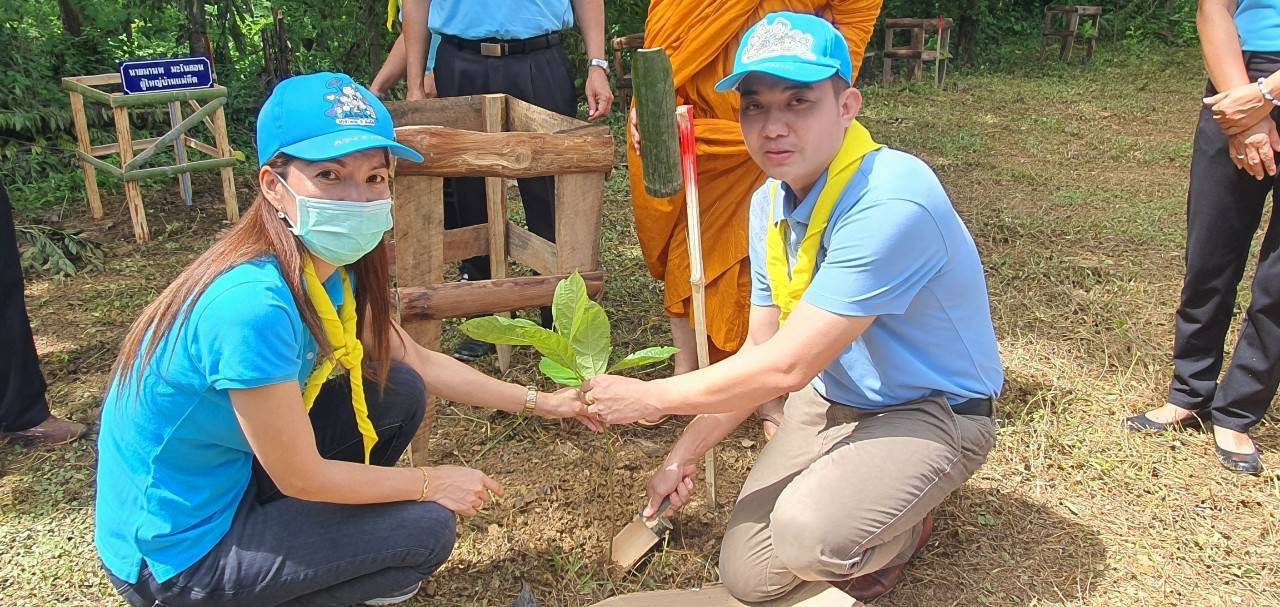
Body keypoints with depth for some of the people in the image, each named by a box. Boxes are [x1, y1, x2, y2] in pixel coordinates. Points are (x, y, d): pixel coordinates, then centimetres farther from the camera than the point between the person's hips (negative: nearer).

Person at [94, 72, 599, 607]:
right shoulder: (253, 305, -33)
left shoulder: (331, 270, -7)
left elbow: (417, 362, 7)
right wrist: (431, 483, -11)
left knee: (398, 392, 3)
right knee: (426, 528, -10)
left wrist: (538, 402, 7)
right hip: (174, 555, -8)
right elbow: (300, 477, -23)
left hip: (231, 477, 8)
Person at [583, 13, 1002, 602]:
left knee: (807, 536, -32)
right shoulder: (770, 203, -3)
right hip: (830, 398, 7)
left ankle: (903, 527, 3)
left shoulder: (891, 201, -32)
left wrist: (649, 397, -18)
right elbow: (760, 351, 5)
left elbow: (785, 366, -30)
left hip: (931, 410, -6)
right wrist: (683, 456, 7)